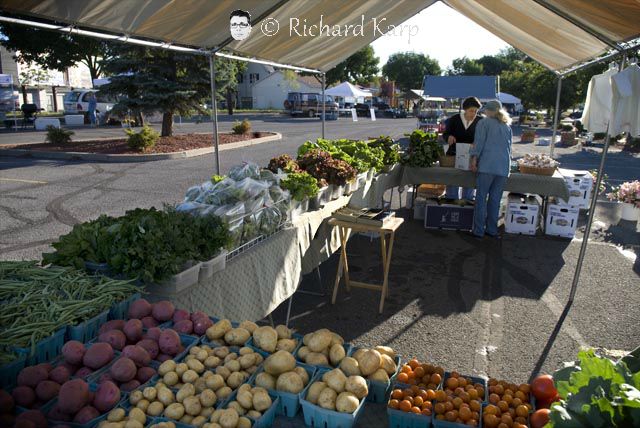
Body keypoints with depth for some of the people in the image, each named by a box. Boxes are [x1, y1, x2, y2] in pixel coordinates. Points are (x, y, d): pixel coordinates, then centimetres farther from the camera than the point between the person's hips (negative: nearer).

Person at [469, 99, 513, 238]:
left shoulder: (484, 123, 4)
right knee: (495, 199, 10)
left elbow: (479, 143, -6)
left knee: (481, 198, -1)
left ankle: (479, 230, 0)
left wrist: (474, 159, -5)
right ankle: (492, 230, 14)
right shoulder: (507, 126, 20)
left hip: (487, 165, -5)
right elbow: (509, 147, 22)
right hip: (503, 167, 5)